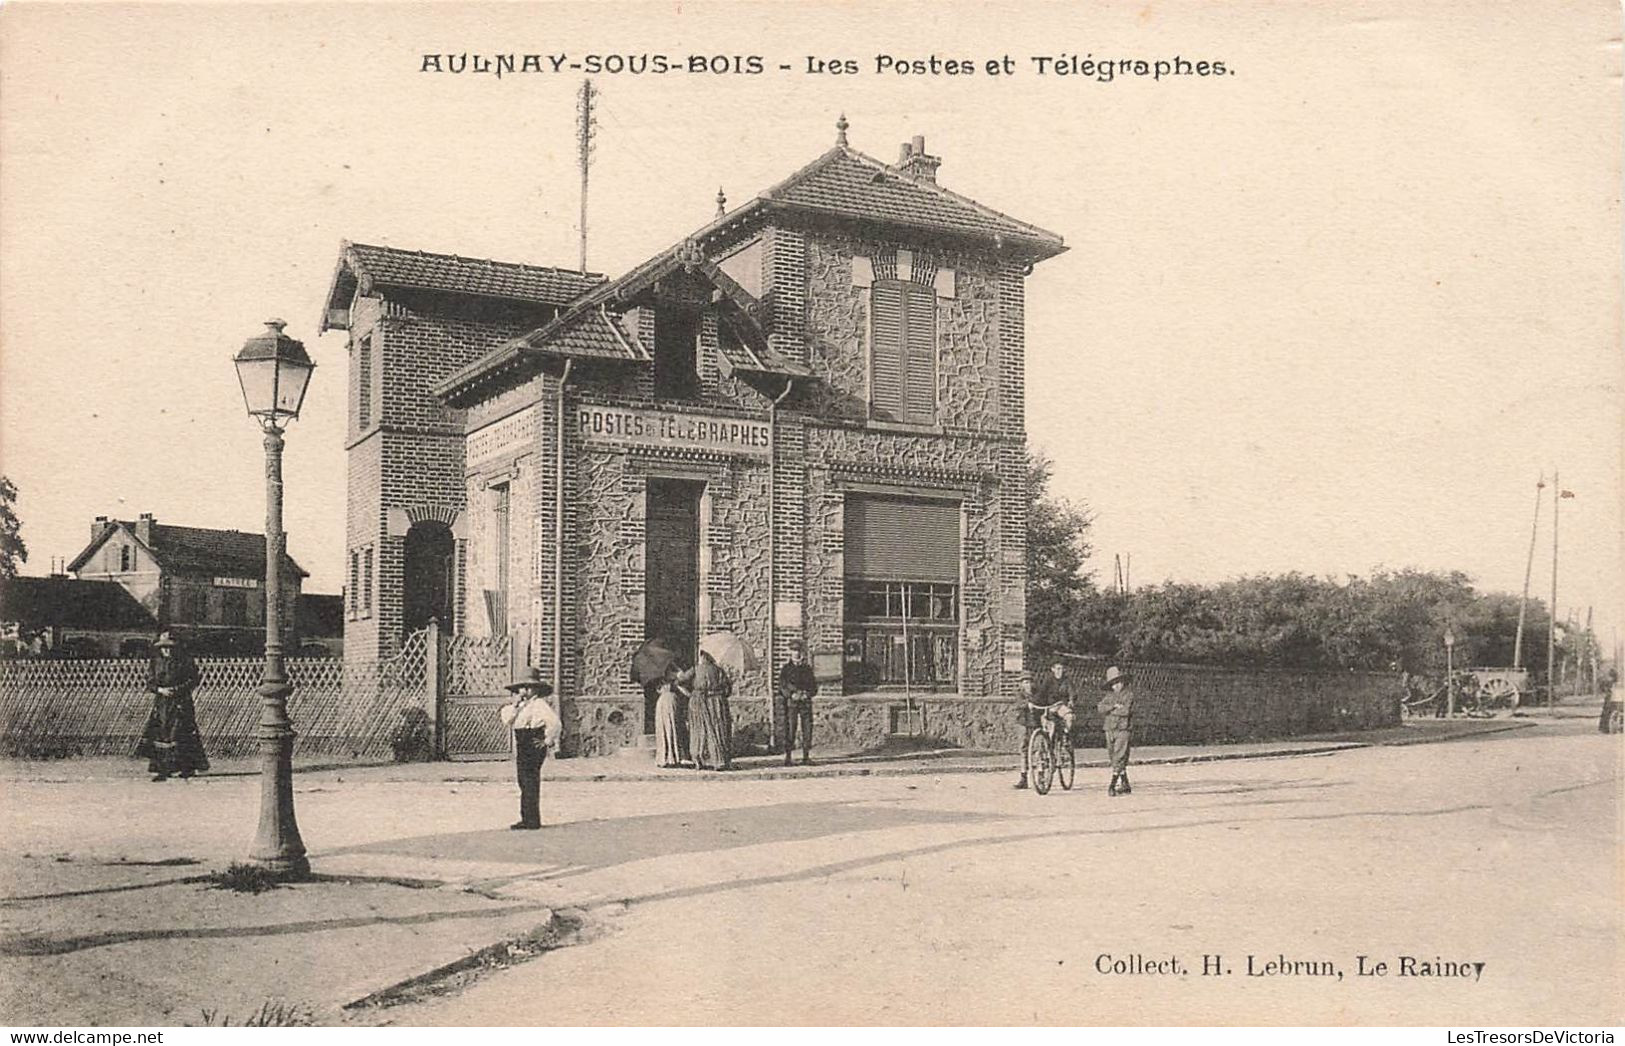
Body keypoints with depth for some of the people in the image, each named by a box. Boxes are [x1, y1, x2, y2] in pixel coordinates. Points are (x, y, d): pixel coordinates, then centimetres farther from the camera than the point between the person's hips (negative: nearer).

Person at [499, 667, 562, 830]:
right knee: (524, 783, 12)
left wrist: (548, 741, -14)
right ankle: (527, 819, 19)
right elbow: (507, 721, 10)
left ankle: (532, 821, -6)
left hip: (534, 747, -10)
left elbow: (555, 723, -21)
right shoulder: (522, 705, 16)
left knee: (530, 783, -9)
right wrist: (514, 704, 1)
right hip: (522, 748, 10)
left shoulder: (539, 704, -12)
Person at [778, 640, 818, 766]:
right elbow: (782, 686, -2)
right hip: (791, 703, -3)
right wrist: (792, 695, -16)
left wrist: (807, 694, -5)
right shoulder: (786, 668, 4)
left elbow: (814, 686, 13)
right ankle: (787, 756, -2)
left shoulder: (807, 668, 13)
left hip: (806, 702, 3)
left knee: (807, 728, 0)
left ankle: (806, 756, 5)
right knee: (790, 728, -6)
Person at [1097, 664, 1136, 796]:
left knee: (1119, 757, -12)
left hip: (1123, 728, -6)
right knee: (1113, 757, 8)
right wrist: (1114, 706, -16)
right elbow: (1100, 707, -1)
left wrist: (1108, 710, -8)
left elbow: (1126, 711, -17)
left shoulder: (1129, 694, -3)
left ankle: (1113, 784, -15)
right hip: (1110, 729, 6)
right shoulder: (1110, 695, 12)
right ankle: (1124, 784, 18)